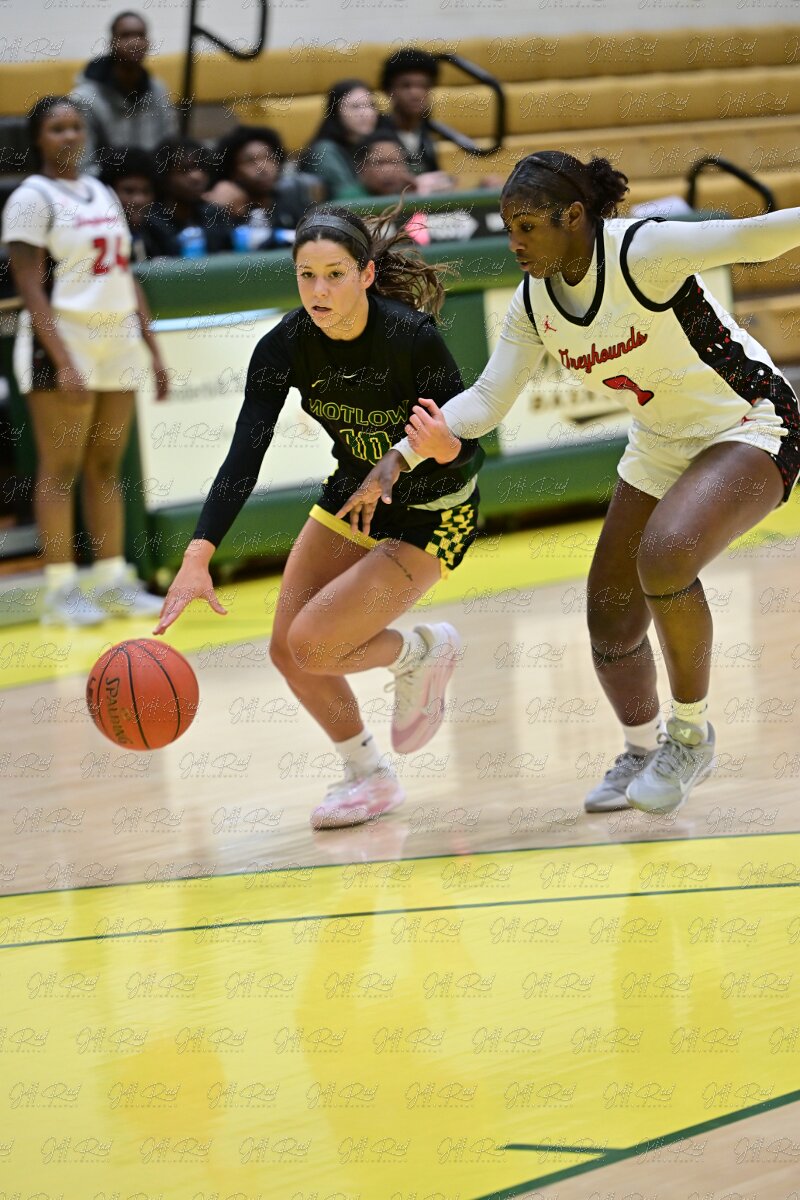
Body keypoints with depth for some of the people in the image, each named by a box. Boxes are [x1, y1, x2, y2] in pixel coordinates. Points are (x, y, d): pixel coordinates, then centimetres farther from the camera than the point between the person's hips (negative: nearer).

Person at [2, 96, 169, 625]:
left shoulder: (103, 193, 15)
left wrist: (153, 348, 13)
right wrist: (63, 362, -19)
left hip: (116, 344, 6)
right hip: (63, 343, -6)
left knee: (107, 467, 8)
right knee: (60, 470, -4)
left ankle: (114, 579, 11)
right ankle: (61, 589, -1)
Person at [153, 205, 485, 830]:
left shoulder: (411, 337, -29)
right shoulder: (286, 346, -17)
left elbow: (469, 451, -24)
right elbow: (244, 456, -22)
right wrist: (198, 556, -33)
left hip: (431, 513, -6)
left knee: (313, 644, -18)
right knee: (288, 650, 3)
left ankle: (423, 651, 11)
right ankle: (369, 777, 24)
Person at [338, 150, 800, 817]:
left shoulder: (642, 251, -26)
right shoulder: (534, 302, -5)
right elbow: (487, 400, -3)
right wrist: (400, 458, -14)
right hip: (660, 446, 8)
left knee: (665, 555, -32)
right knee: (610, 622, 6)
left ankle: (691, 734, -12)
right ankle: (642, 751, 34)